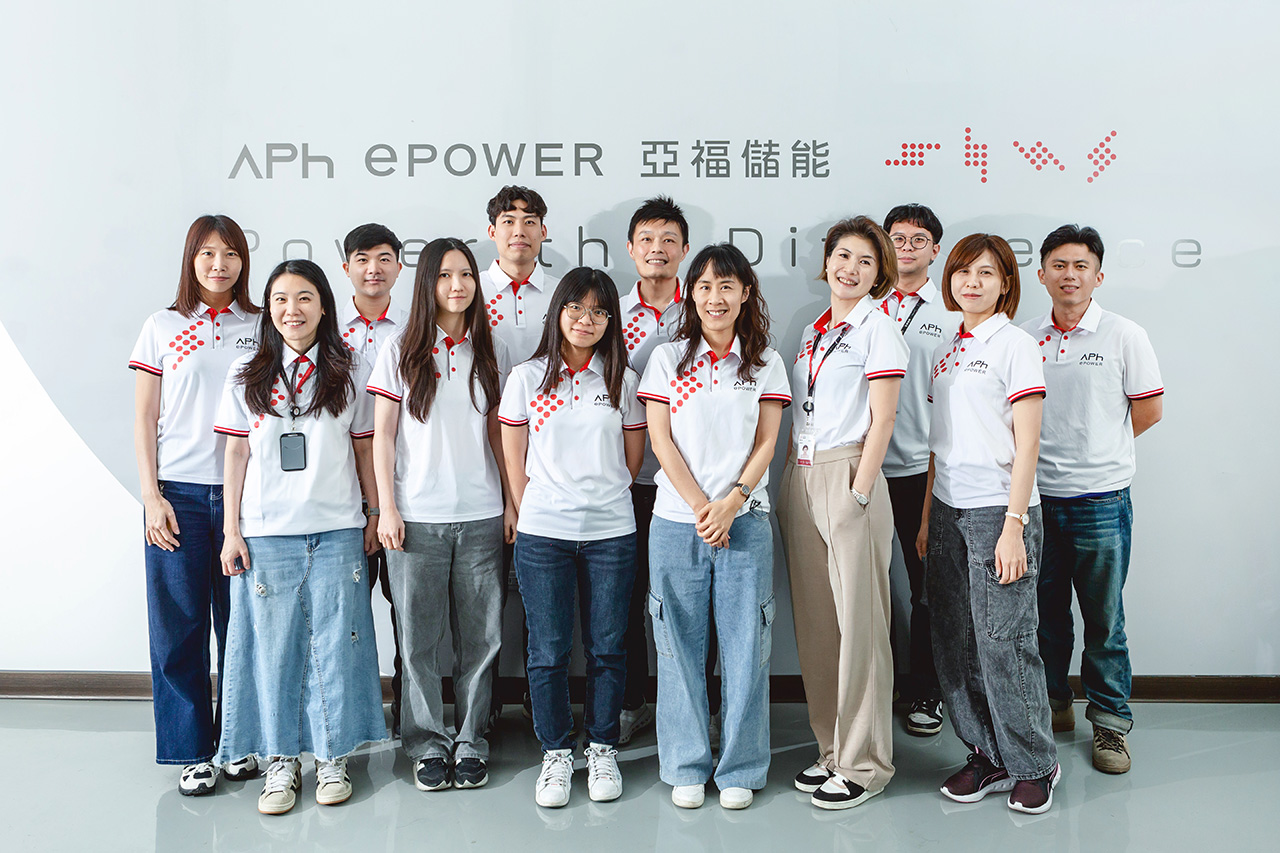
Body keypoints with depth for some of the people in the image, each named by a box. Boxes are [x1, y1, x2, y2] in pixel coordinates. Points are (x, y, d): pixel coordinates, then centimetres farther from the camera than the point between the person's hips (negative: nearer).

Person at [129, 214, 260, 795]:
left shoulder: (260, 329, 8)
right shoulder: (163, 327, 6)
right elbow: (144, 418, 5)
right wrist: (151, 496, -4)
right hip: (179, 492, 0)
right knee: (180, 623, 3)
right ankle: (192, 750, 14)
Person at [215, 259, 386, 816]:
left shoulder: (351, 372, 4)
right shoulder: (246, 374, 5)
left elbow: (365, 449, 8)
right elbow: (237, 454, 6)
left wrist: (376, 515, 6)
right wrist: (231, 529, 2)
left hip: (336, 530, 0)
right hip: (265, 532, 1)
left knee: (335, 640, 3)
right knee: (274, 643, 4)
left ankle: (333, 757, 17)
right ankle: (281, 760, 18)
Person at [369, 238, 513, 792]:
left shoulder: (491, 352, 9)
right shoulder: (401, 352, 3)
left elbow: (499, 433, 12)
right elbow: (382, 435, 2)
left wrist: (512, 500, 6)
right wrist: (386, 508, -4)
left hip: (481, 517, 2)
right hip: (416, 517, -1)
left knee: (480, 635, 5)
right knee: (420, 637, 4)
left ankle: (470, 741, 19)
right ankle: (429, 744, 19)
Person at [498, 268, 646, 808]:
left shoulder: (622, 380, 6)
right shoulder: (527, 378, 4)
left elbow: (632, 458, 12)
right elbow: (514, 459, 7)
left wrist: (601, 498, 11)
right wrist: (529, 513, 7)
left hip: (611, 533, 1)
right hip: (542, 534, -1)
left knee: (606, 647, 6)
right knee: (548, 651, 3)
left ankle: (602, 750, 22)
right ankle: (556, 754, 19)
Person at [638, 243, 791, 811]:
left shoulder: (765, 364, 8)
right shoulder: (667, 359, 6)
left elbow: (765, 444, 3)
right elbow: (661, 441, 0)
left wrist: (730, 503, -11)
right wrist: (700, 507, -9)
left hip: (745, 523, 0)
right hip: (676, 523, 0)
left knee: (745, 647, 2)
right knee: (680, 647, 5)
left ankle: (740, 770, 17)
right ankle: (686, 768, 19)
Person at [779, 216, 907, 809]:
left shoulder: (877, 328, -2)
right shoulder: (813, 332, 18)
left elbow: (881, 418, -9)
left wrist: (858, 493, -15)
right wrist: (789, 483, 12)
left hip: (848, 475, -7)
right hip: (801, 478, 7)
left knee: (858, 622, -3)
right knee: (814, 620, 9)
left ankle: (865, 764, 7)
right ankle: (832, 749, 21)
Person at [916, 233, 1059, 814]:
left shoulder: (1015, 345, -5)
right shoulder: (945, 351, 14)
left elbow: (1027, 444, -10)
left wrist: (1013, 526, -16)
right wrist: (927, 517, 14)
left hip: (999, 510, -6)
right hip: (948, 511, 7)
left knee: (1003, 641, -3)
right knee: (954, 643, 8)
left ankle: (1033, 765, 15)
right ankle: (987, 755, 23)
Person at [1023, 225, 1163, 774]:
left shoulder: (1124, 336, -2)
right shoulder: (1023, 338, 6)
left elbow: (1149, 410, 2)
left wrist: (1095, 450, 5)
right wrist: (1053, 451, 6)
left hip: (1100, 499, -3)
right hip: (1036, 498, 3)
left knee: (1104, 620, 4)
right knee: (1045, 611, 12)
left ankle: (1110, 722, 18)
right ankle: (1051, 705, 28)